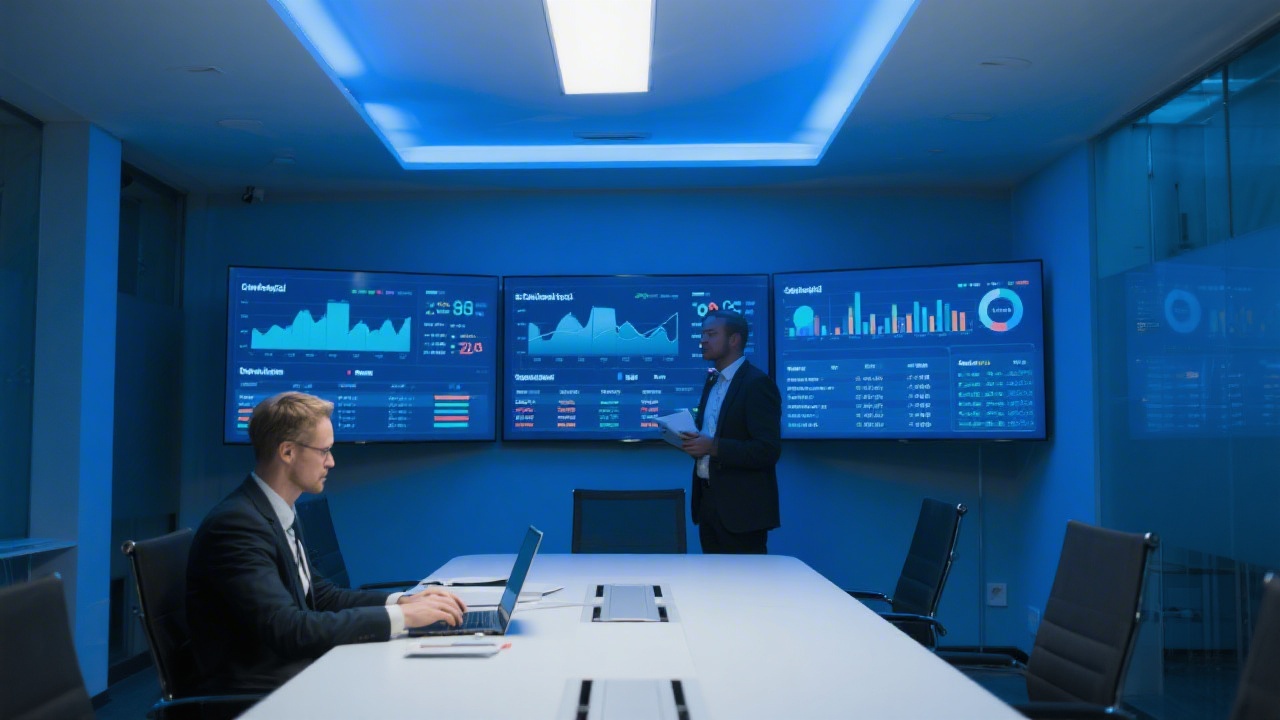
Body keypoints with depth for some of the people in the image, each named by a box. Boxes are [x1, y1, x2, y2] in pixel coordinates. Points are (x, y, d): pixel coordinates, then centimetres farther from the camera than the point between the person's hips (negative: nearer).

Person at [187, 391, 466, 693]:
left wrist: (401, 601, 0)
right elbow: (288, 630, -25)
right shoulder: (236, 523, -18)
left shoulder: (281, 515, 9)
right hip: (257, 693, -8)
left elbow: (320, 594, 15)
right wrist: (401, 617, -22)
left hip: (298, 673, 8)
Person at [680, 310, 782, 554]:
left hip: (742, 507, -8)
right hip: (709, 501, 9)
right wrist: (694, 442, 0)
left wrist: (713, 447, -26)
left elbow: (768, 450, -21)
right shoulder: (712, 381, 14)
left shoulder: (757, 383, -14)